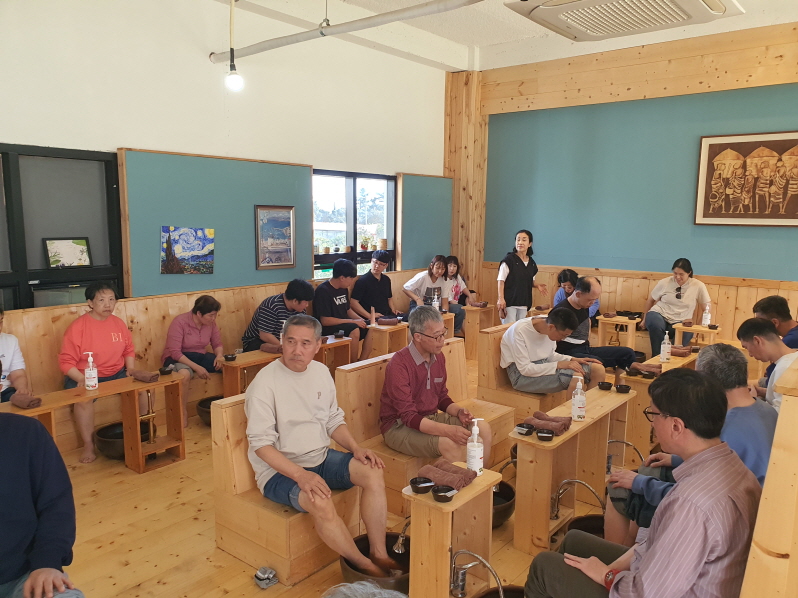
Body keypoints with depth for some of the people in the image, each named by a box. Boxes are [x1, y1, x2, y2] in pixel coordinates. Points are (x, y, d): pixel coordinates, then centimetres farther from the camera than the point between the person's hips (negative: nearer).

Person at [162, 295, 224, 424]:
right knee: (184, 374, -41)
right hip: (178, 358, -5)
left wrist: (219, 355, -19)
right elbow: (175, 352, -23)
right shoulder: (180, 322, -19)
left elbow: (217, 344, 6)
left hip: (200, 356, 5)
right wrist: (196, 367, -31)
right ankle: (183, 412, -20)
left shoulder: (211, 323, -3)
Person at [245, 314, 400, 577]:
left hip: (321, 458, 7)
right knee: (321, 502, -32)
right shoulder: (264, 383, -18)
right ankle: (363, 565, -10)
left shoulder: (321, 371, 3)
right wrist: (300, 475, -30)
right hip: (280, 469, -6)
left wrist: (355, 447, -6)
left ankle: (380, 555, -3)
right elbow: (261, 443, -19)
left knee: (374, 474, -13)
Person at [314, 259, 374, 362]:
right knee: (354, 329, -32)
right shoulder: (323, 291, -15)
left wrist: (361, 320, 1)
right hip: (327, 329, -8)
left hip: (344, 325, 9)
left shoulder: (344, 289, 11)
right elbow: (325, 321, -20)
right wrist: (353, 321, -21)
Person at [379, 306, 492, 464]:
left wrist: (458, 411, -8)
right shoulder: (399, 365, -23)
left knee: (483, 429, -4)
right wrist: (448, 430, -34)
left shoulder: (438, 357, 1)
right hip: (399, 426, -8)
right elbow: (408, 416, -25)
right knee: (451, 444, -30)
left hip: (431, 418, 8)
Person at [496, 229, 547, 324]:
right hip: (509, 302, -6)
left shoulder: (531, 263, 9)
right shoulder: (509, 259, -7)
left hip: (524, 303, 6)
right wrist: (501, 298, -19)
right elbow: (501, 280, -10)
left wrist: (537, 286, 1)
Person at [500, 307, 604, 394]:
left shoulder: (547, 322, -4)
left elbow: (550, 355, 11)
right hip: (521, 375, -7)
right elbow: (525, 369, -23)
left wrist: (572, 359, -6)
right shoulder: (520, 331, -24)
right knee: (576, 376, -29)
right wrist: (559, 365, -26)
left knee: (598, 368, -7)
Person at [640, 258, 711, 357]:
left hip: (681, 323, 0)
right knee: (655, 325, -37)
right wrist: (644, 319, 16)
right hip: (659, 315, 0)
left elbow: (706, 308, 5)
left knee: (686, 334, -35)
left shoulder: (698, 286, -3)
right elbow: (651, 300, 13)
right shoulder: (664, 282, -1)